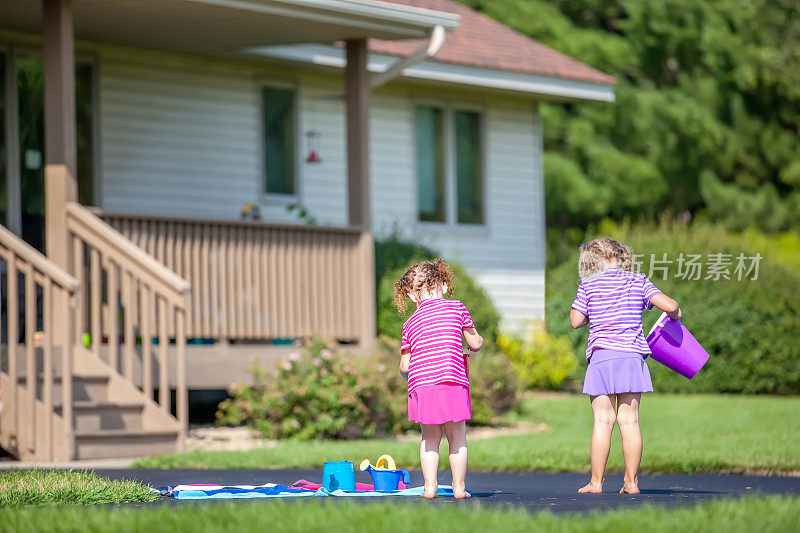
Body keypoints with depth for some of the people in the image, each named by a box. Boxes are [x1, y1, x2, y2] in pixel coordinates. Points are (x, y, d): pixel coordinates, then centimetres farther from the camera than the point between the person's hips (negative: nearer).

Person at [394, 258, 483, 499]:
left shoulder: (410, 324, 12)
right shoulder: (456, 308, 6)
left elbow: (405, 365, 9)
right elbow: (475, 343, 8)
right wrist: (478, 340, 31)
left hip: (421, 385, 2)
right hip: (452, 382, -2)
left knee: (430, 438, 13)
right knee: (457, 438, 8)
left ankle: (430, 486, 8)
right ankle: (459, 486, 10)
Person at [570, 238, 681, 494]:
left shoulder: (588, 286, 2)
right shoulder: (638, 282, 4)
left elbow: (575, 321, 5)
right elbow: (670, 306, -2)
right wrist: (675, 314, 19)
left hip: (602, 356, -1)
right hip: (632, 355, 1)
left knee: (603, 420, -1)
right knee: (629, 420, 3)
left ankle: (596, 481, -1)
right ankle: (631, 481, 4)